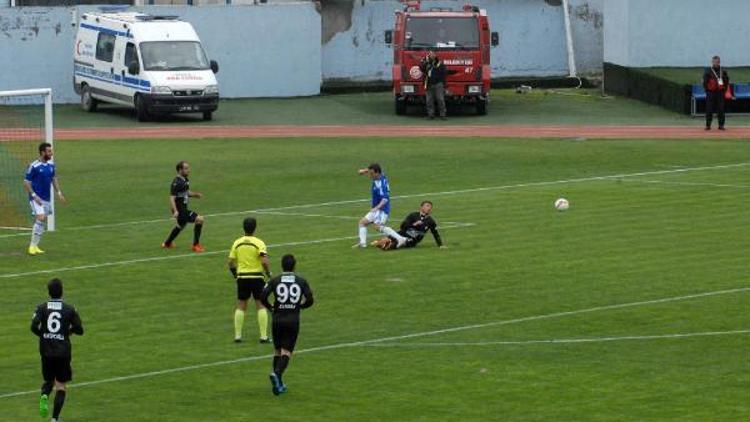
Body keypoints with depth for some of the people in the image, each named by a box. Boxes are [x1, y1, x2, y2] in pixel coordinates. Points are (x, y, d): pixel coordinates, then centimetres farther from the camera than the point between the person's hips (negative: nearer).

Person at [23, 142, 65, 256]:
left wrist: (58, 192, 13)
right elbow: (26, 182, -12)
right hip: (36, 198, -7)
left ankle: (35, 246, 18)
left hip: (47, 198, 7)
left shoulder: (51, 164, 5)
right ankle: (32, 246, -12)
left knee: (42, 221, 9)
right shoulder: (34, 166, -15)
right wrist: (34, 195, -19)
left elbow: (54, 178, 20)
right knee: (40, 218, -19)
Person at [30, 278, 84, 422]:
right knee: (61, 385, 7)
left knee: (49, 380, 22)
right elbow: (79, 330, -1)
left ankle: (44, 395, -12)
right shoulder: (70, 310, -4)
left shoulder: (41, 308, -2)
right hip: (63, 351, -2)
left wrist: (42, 334, 6)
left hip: (46, 351, 2)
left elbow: (34, 327, -14)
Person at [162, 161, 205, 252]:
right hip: (179, 210, -10)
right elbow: (172, 198, -26)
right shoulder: (176, 183, -21)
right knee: (199, 219, -17)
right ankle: (196, 245, -8)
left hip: (184, 209, 10)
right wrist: (175, 211, -38)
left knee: (181, 225, 32)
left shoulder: (185, 180, 7)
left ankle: (167, 243, 52)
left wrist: (195, 194, 4)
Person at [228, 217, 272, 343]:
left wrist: (235, 275, 18)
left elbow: (231, 262, 3)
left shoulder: (237, 243, 2)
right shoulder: (259, 243, -10)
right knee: (261, 306, 5)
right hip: (257, 277, -3)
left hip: (242, 277, 3)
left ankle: (237, 335, 11)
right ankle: (263, 336, 3)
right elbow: (264, 261, -20)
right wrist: (269, 273, -5)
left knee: (241, 306, 11)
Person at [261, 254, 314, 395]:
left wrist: (270, 307, 9)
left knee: (277, 351, 16)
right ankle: (277, 374, -30)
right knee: (286, 352, -3)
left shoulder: (274, 281, 1)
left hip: (278, 319, 1)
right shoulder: (301, 282, 2)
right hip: (293, 319, -1)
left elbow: (263, 296, -10)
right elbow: (310, 300, -4)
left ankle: (278, 384, 18)